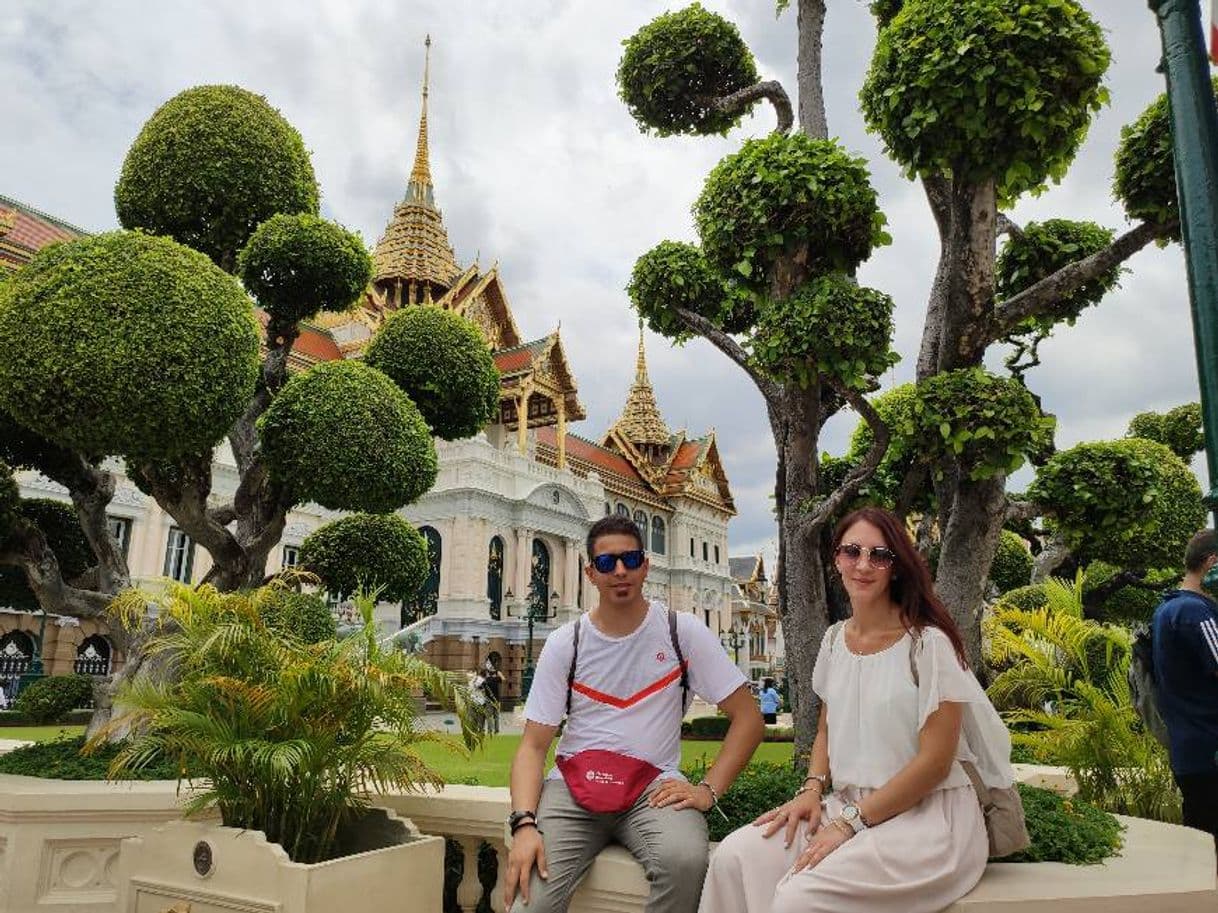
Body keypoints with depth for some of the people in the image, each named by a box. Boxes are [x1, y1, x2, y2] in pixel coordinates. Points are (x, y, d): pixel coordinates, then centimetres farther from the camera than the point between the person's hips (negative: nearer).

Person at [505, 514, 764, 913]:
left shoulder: (682, 631, 0)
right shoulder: (564, 644, 2)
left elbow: (748, 718, 1)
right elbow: (533, 745, 0)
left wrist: (708, 789, -11)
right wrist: (524, 823, -16)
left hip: (653, 785, 0)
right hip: (574, 784, 0)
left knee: (684, 860, -32)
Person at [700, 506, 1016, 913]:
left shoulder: (929, 644, -12)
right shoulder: (835, 639, 8)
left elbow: (935, 761, -14)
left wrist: (850, 822, -16)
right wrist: (812, 789, -2)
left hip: (926, 816, -5)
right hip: (849, 804, 6)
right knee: (736, 856, -18)